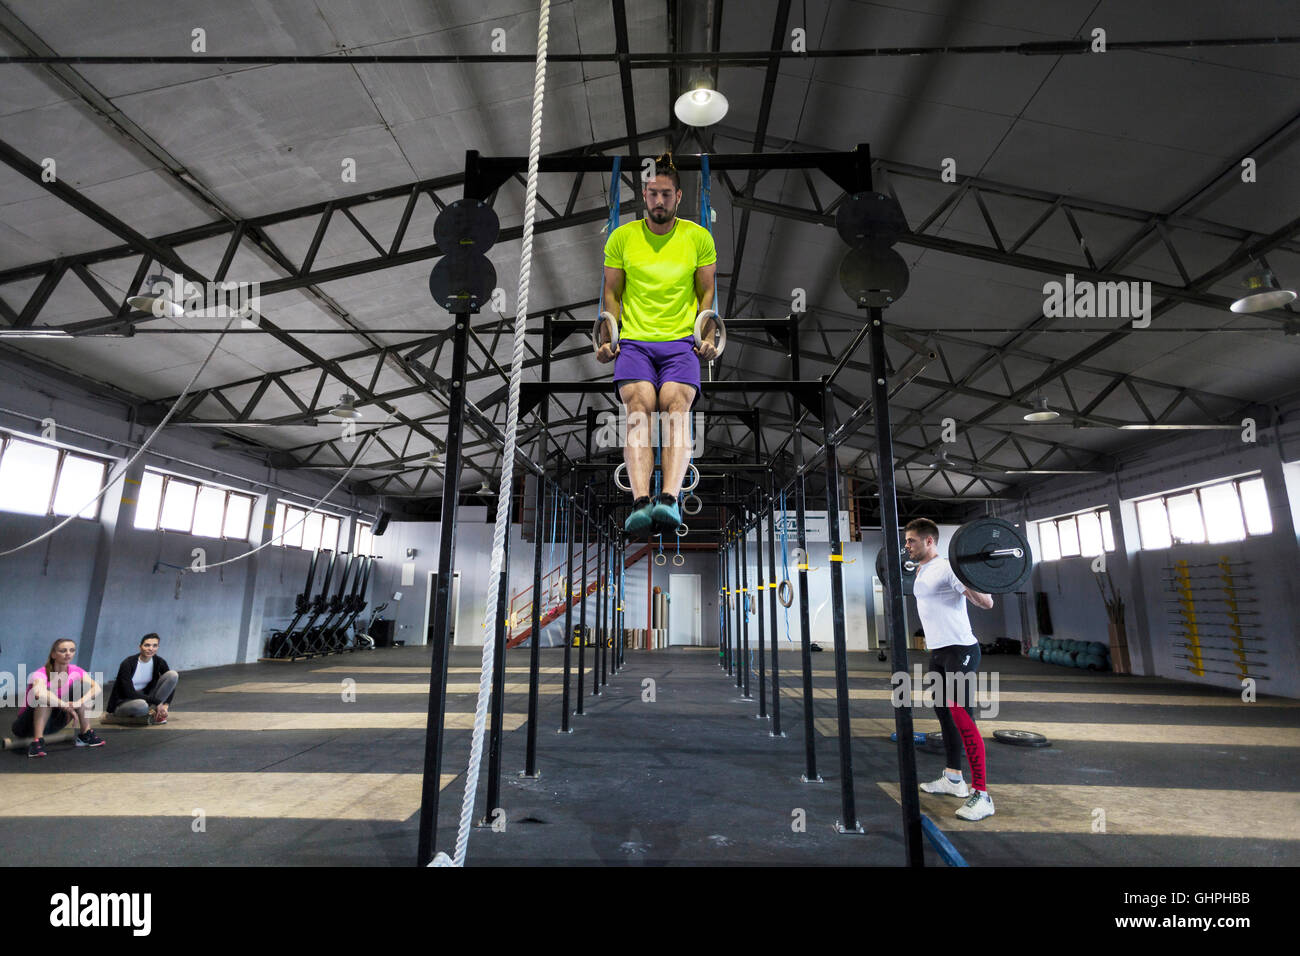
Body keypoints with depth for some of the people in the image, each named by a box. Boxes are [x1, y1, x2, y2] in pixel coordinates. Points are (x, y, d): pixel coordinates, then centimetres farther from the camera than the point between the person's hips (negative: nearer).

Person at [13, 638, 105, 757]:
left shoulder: (75, 671, -9)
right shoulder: (41, 674, -24)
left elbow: (96, 688, -20)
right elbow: (39, 693, -47)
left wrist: (79, 702, -37)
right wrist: (66, 706, -42)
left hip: (53, 723, 5)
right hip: (27, 724, -5)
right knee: (46, 697, -30)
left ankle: (85, 733, -8)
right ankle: (37, 741, -32)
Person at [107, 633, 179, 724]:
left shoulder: (159, 662, -7)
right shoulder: (128, 664, -21)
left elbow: (171, 681, -1)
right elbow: (130, 693, -25)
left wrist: (166, 705, -14)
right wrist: (157, 702, -26)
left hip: (145, 697, 5)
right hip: (123, 703, -5)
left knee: (173, 674, -17)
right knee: (141, 705, -42)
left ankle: (152, 710, -17)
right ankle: (152, 714, -7)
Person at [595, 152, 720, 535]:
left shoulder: (698, 237, 13)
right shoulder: (622, 236, 13)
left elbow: (708, 292, 16)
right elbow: (612, 292, 16)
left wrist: (708, 338, 2)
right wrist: (607, 338, 3)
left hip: (681, 342, 0)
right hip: (633, 341, 0)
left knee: (676, 405, -29)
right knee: (640, 407, -28)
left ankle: (669, 499, -42)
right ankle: (640, 501, -39)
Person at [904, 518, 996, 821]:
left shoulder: (947, 569, -17)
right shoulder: (920, 573, 11)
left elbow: (986, 603, -22)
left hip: (960, 650, -10)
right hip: (938, 651, 10)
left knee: (960, 715, -13)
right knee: (943, 712, 16)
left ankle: (981, 795, -6)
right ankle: (953, 778, 29)